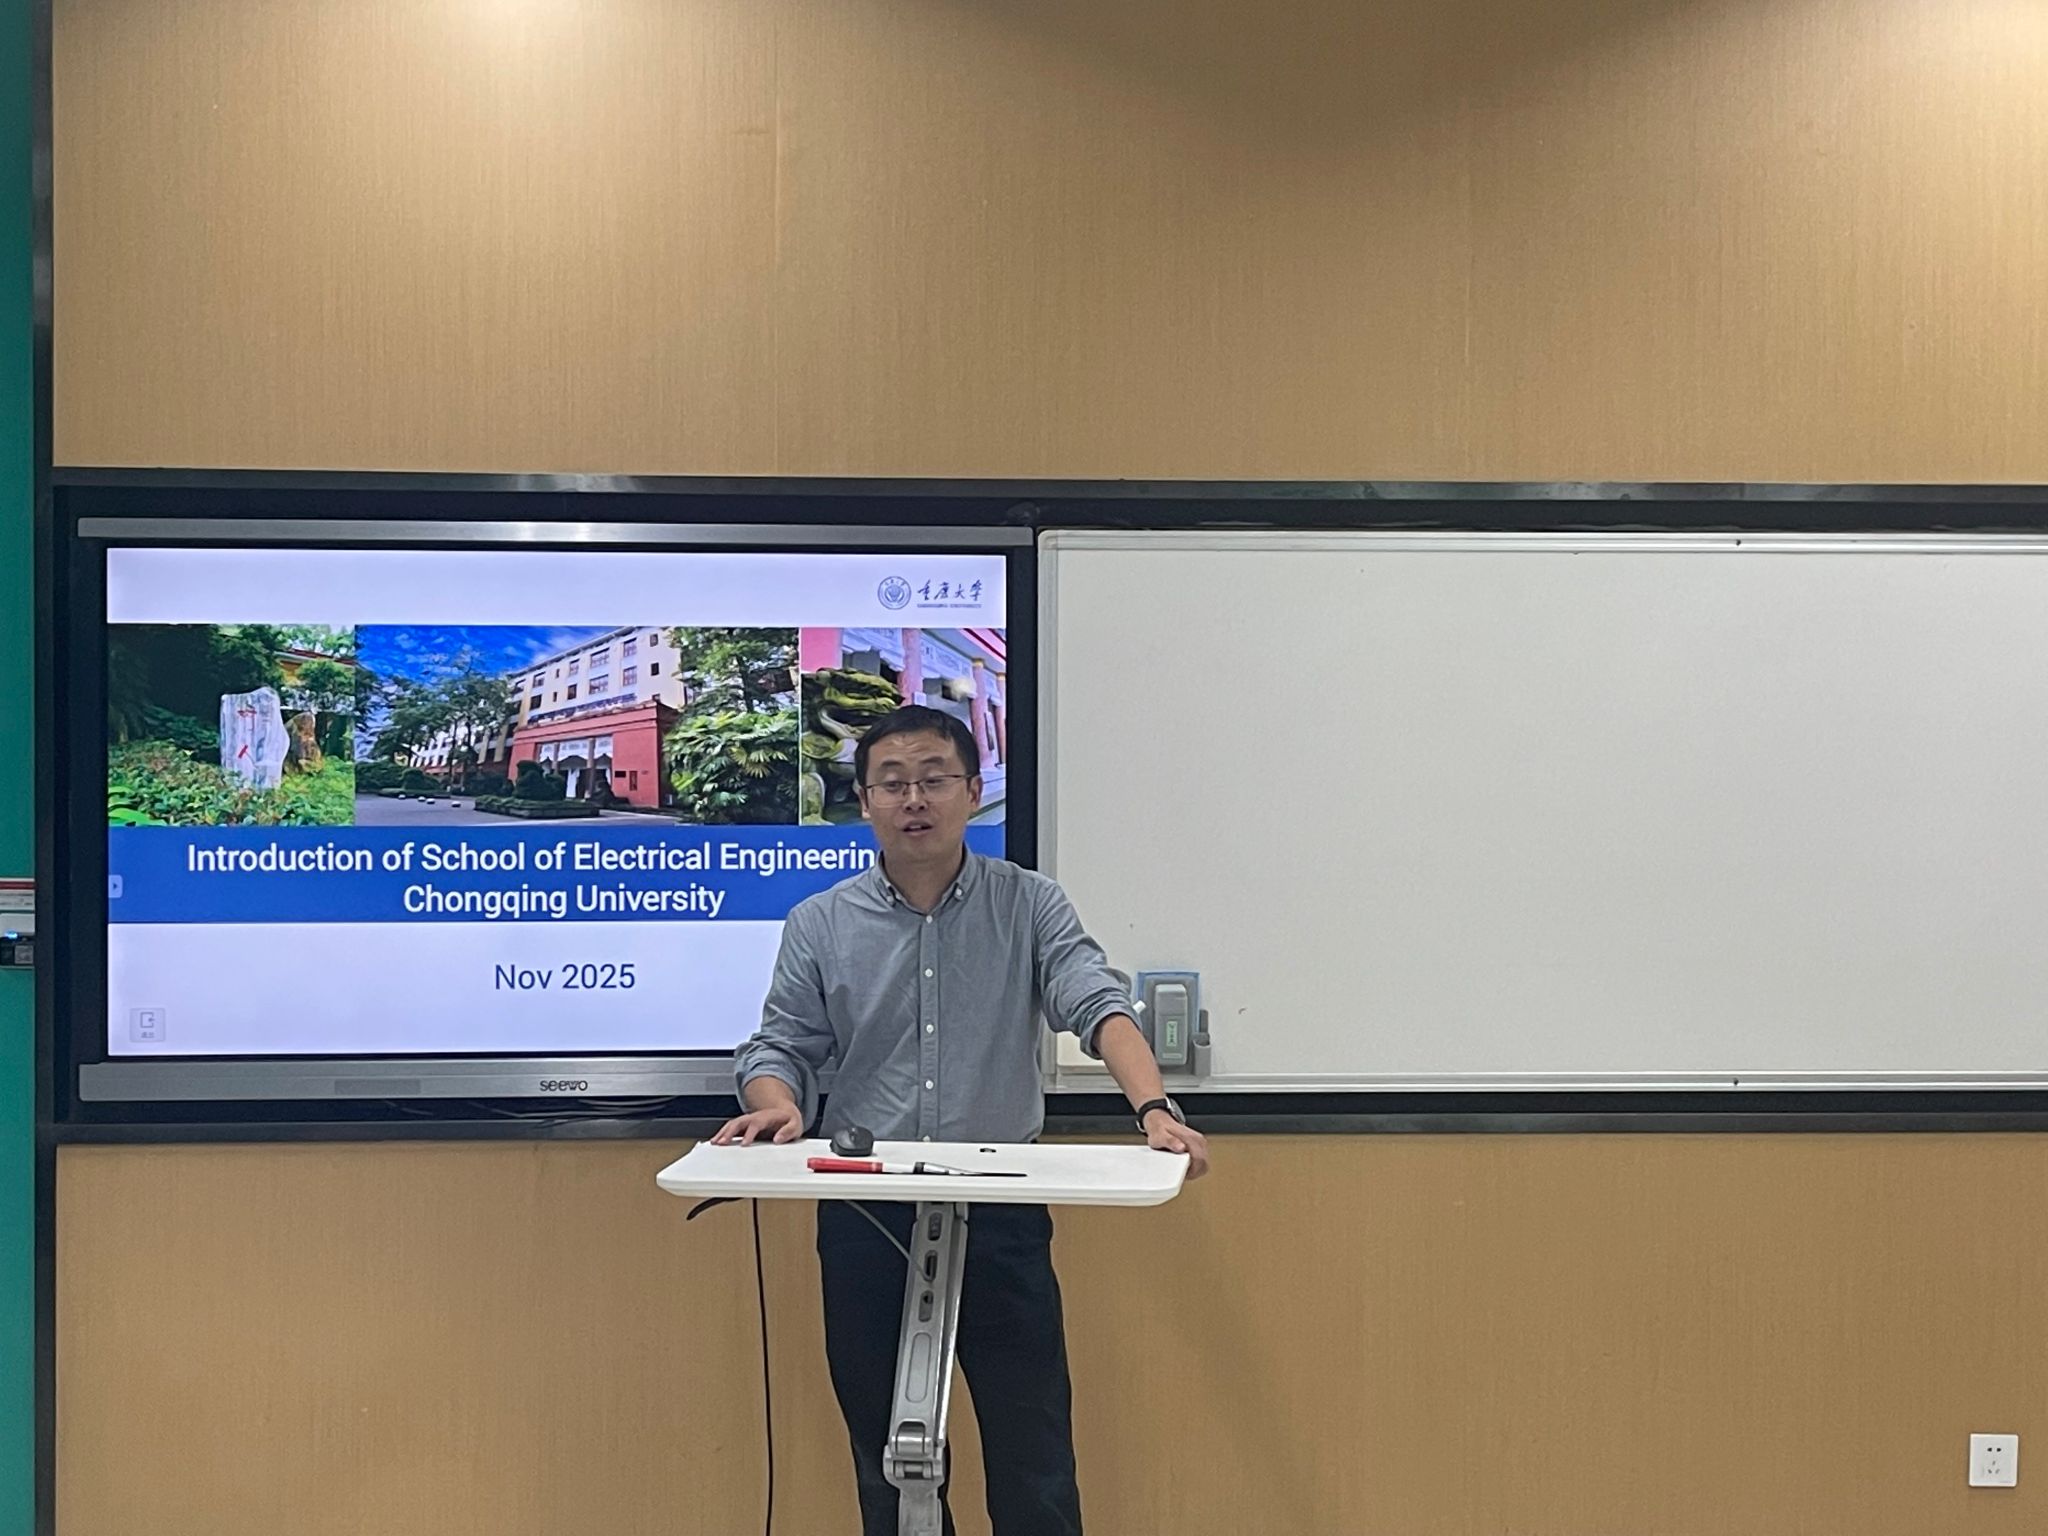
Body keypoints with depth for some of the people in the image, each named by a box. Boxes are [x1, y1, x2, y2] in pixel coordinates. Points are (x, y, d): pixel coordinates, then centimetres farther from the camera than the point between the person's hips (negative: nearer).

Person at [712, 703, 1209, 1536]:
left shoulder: (1030, 906, 0)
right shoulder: (819, 925, 4)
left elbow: (1098, 1004, -12)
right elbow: (781, 1044, 4)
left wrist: (1154, 1108, -30)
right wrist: (779, 1106, -19)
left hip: (1000, 1211, -1)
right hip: (865, 1216, 1)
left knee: (1033, 1453, 2)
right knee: (886, 1452, 11)